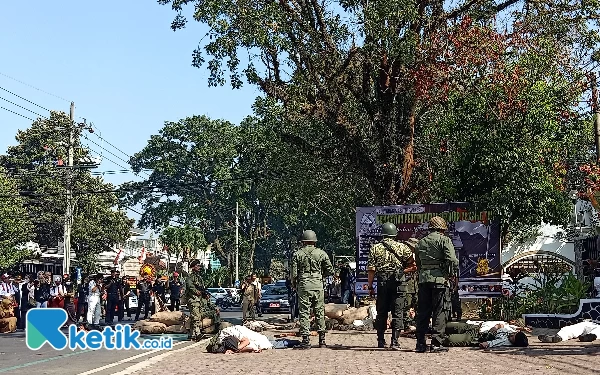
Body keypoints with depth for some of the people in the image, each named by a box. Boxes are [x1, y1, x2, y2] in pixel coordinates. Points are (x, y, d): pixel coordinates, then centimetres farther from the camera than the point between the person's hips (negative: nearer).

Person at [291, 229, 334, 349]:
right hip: (318, 285, 2)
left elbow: (294, 273, -2)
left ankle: (306, 341, -4)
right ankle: (322, 340, 12)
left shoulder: (297, 254, 1)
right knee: (320, 312, 10)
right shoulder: (321, 253, 4)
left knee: (304, 313, 0)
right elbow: (330, 270, 3)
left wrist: (294, 285, 16)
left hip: (304, 285, -2)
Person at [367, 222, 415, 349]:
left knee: (381, 312, 11)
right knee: (397, 312, 1)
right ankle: (394, 341, -5)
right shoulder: (402, 247, 3)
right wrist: (403, 267, 13)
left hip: (382, 282, 2)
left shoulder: (375, 248, 4)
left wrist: (370, 286, 5)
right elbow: (412, 260, -5)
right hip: (398, 282, -1)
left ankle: (381, 341, 16)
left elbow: (371, 269, 1)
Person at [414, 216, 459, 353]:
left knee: (423, 311, 9)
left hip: (423, 279, 5)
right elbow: (452, 260, -11)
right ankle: (437, 343, -3)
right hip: (439, 278, -5)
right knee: (439, 312, 0)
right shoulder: (444, 240, -2)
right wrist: (452, 273, 3)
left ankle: (420, 344, 10)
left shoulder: (420, 243, 16)